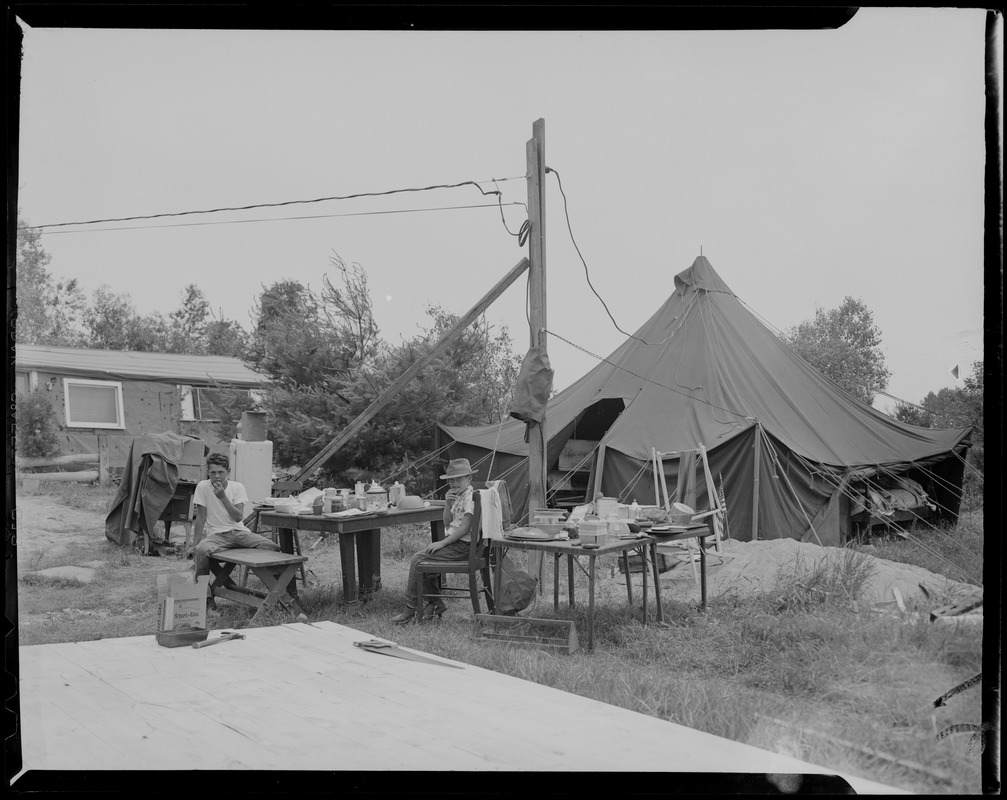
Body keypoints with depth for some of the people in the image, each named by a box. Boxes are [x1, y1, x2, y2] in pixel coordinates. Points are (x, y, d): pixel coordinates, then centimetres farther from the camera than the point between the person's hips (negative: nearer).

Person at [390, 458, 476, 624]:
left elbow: (465, 528, -21)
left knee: (417, 561, -13)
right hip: (453, 541, 10)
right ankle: (435, 602, 10)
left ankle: (410, 608, -4)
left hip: (461, 546, -10)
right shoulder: (459, 497, 15)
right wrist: (448, 503, -3)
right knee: (417, 558, 9)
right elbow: (448, 523, 13)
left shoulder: (470, 496, -15)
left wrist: (441, 543, -19)